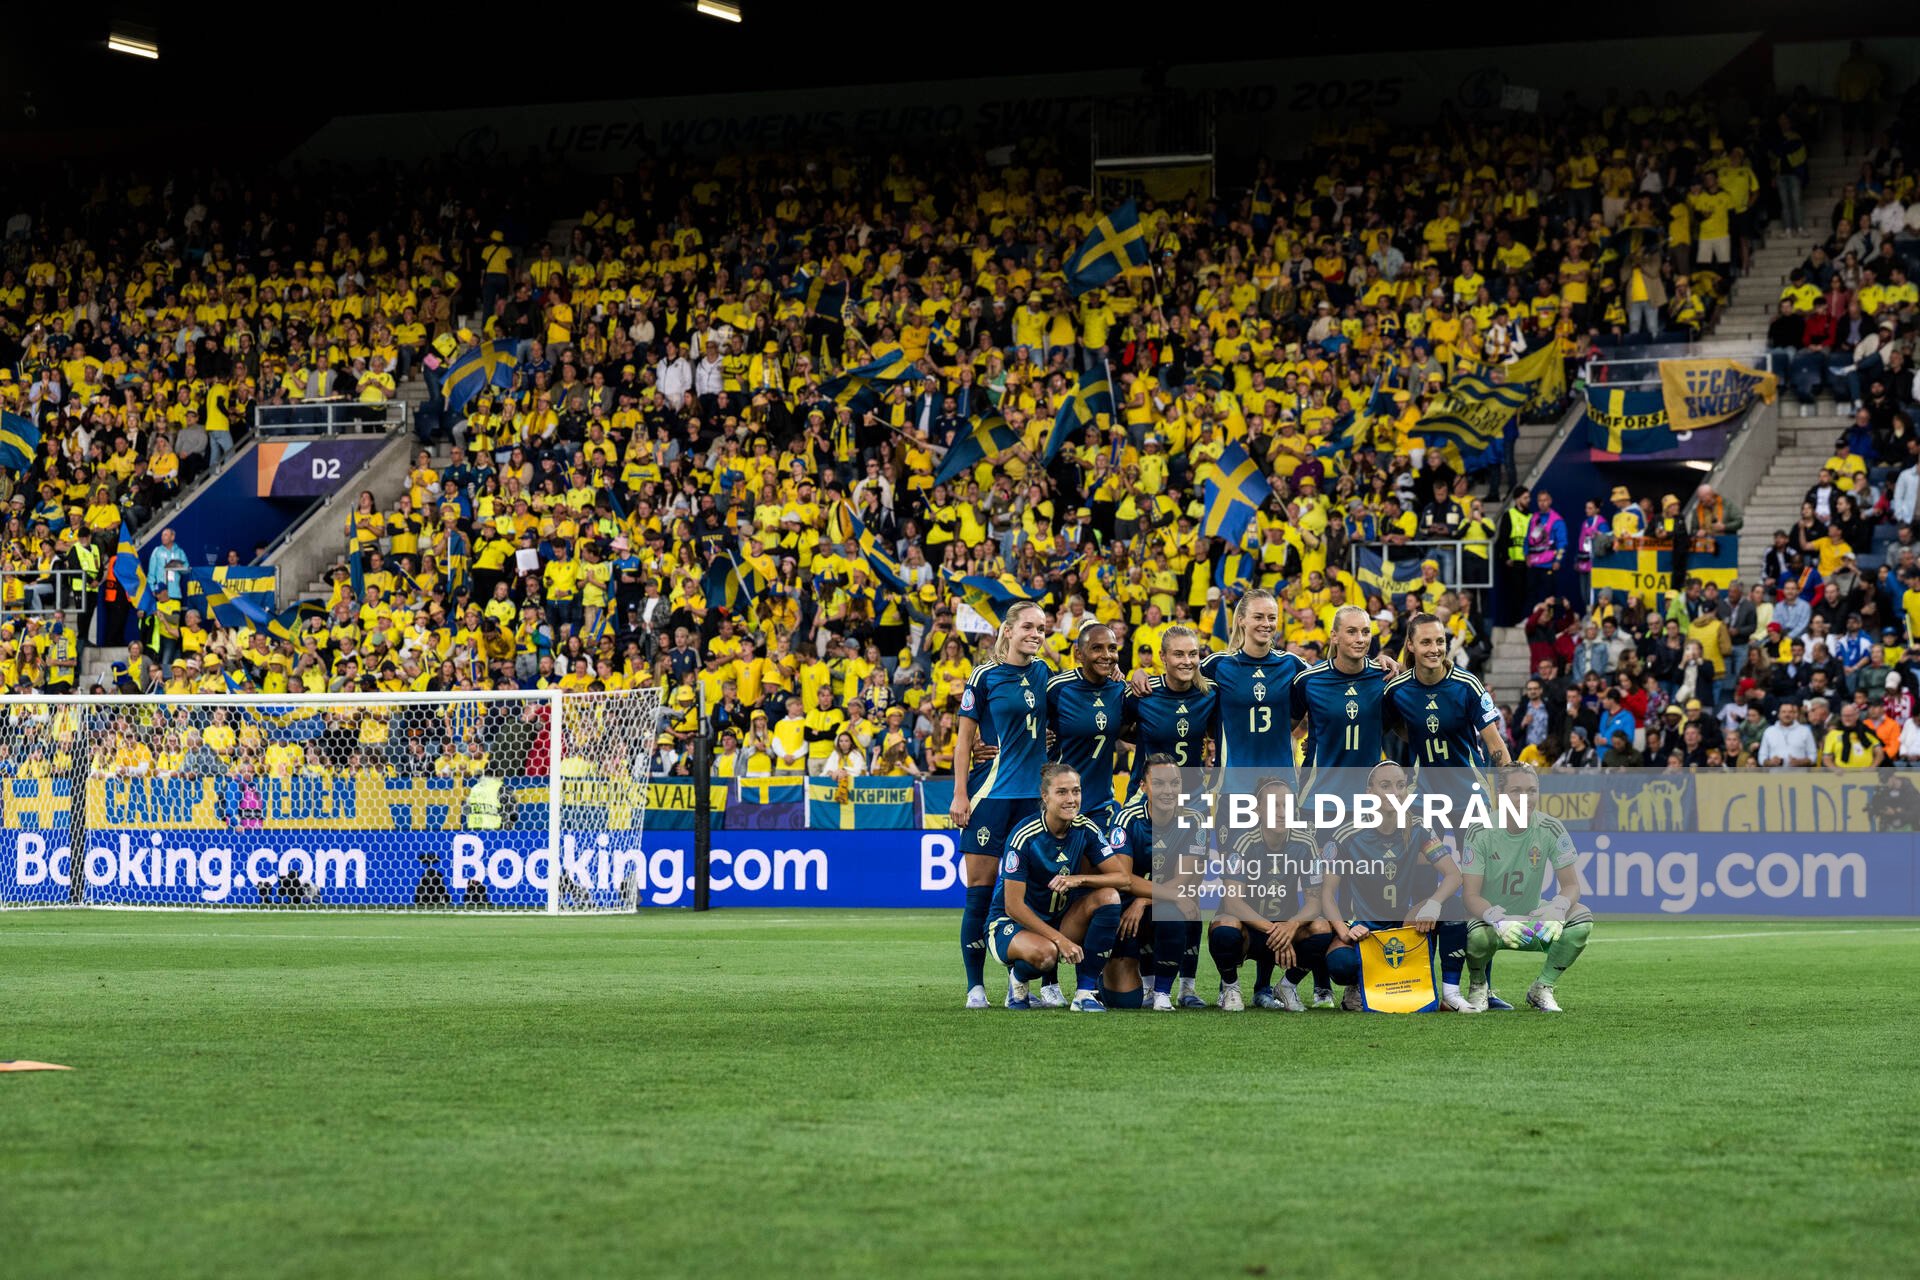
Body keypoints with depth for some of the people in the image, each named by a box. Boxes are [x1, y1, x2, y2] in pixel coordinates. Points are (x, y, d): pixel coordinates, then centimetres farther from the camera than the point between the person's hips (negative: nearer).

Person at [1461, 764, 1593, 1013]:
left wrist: (1557, 909, -35)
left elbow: (1571, 885, -10)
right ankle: (1478, 985, -1)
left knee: (1582, 919, -24)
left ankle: (1541, 988, -2)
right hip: (1490, 919, -3)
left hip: (1532, 918, 3)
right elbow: (1470, 895, -22)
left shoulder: (1550, 829, -11)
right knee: (1479, 935, -39)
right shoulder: (1481, 832, -18)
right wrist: (1499, 919, -44)